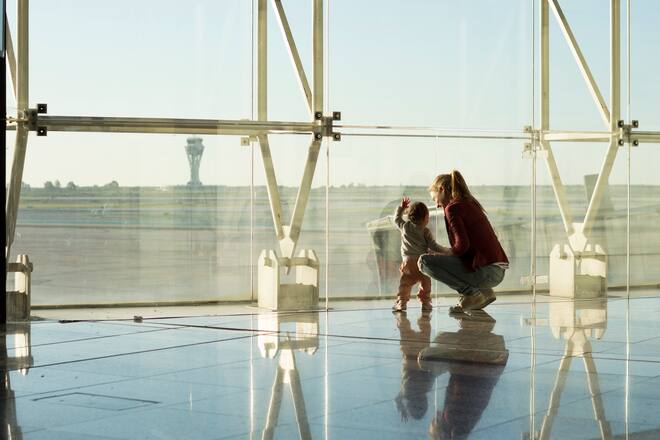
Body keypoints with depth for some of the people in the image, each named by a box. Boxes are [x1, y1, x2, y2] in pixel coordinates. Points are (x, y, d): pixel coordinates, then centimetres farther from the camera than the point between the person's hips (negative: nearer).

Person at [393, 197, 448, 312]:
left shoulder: (405, 226, 8)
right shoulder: (425, 231, 0)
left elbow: (397, 218, 27)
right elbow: (433, 246, -2)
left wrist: (401, 207, 35)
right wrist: (446, 251, 8)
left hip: (408, 261, 2)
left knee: (405, 283, 3)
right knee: (425, 282, 9)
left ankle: (401, 302, -4)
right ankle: (425, 302, 8)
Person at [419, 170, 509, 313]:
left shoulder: (453, 207, -7)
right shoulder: (471, 203, 20)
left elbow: (462, 245, -17)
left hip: (485, 271, -9)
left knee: (425, 261, -7)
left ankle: (471, 293, -6)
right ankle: (483, 291, 13)